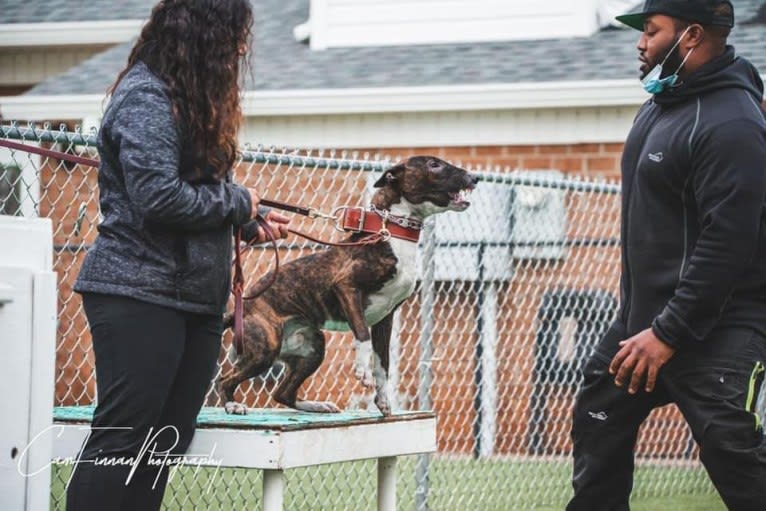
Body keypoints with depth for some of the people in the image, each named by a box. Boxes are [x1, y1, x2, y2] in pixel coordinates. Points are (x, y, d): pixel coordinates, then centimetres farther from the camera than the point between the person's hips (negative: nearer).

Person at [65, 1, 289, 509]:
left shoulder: (189, 97, 17)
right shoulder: (146, 96, -12)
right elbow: (158, 197, -21)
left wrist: (252, 219, 11)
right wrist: (238, 202, -8)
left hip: (194, 300, 9)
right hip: (139, 295, -9)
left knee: (165, 447, 7)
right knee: (122, 443, -9)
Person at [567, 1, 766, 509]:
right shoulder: (661, 103, 12)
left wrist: (669, 333, -24)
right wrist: (641, 321, 19)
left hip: (715, 327, -10)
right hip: (644, 315, 10)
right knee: (598, 423, 18)